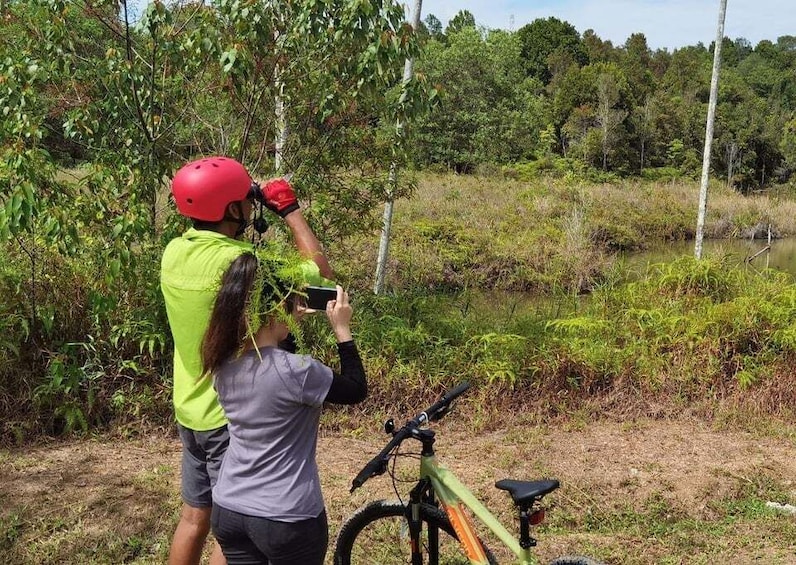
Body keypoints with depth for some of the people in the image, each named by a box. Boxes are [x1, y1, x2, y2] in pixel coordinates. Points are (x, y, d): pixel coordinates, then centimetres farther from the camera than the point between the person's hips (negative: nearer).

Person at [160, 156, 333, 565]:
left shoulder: (174, 252, -3)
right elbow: (321, 272, -17)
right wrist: (290, 209, -9)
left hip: (190, 411, 8)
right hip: (232, 417, -8)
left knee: (194, 518, 21)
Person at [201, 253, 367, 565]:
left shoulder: (223, 364, -6)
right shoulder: (296, 371, -25)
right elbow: (357, 390, -7)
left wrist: (289, 322, 11)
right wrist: (342, 330, -4)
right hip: (287, 519, -5)